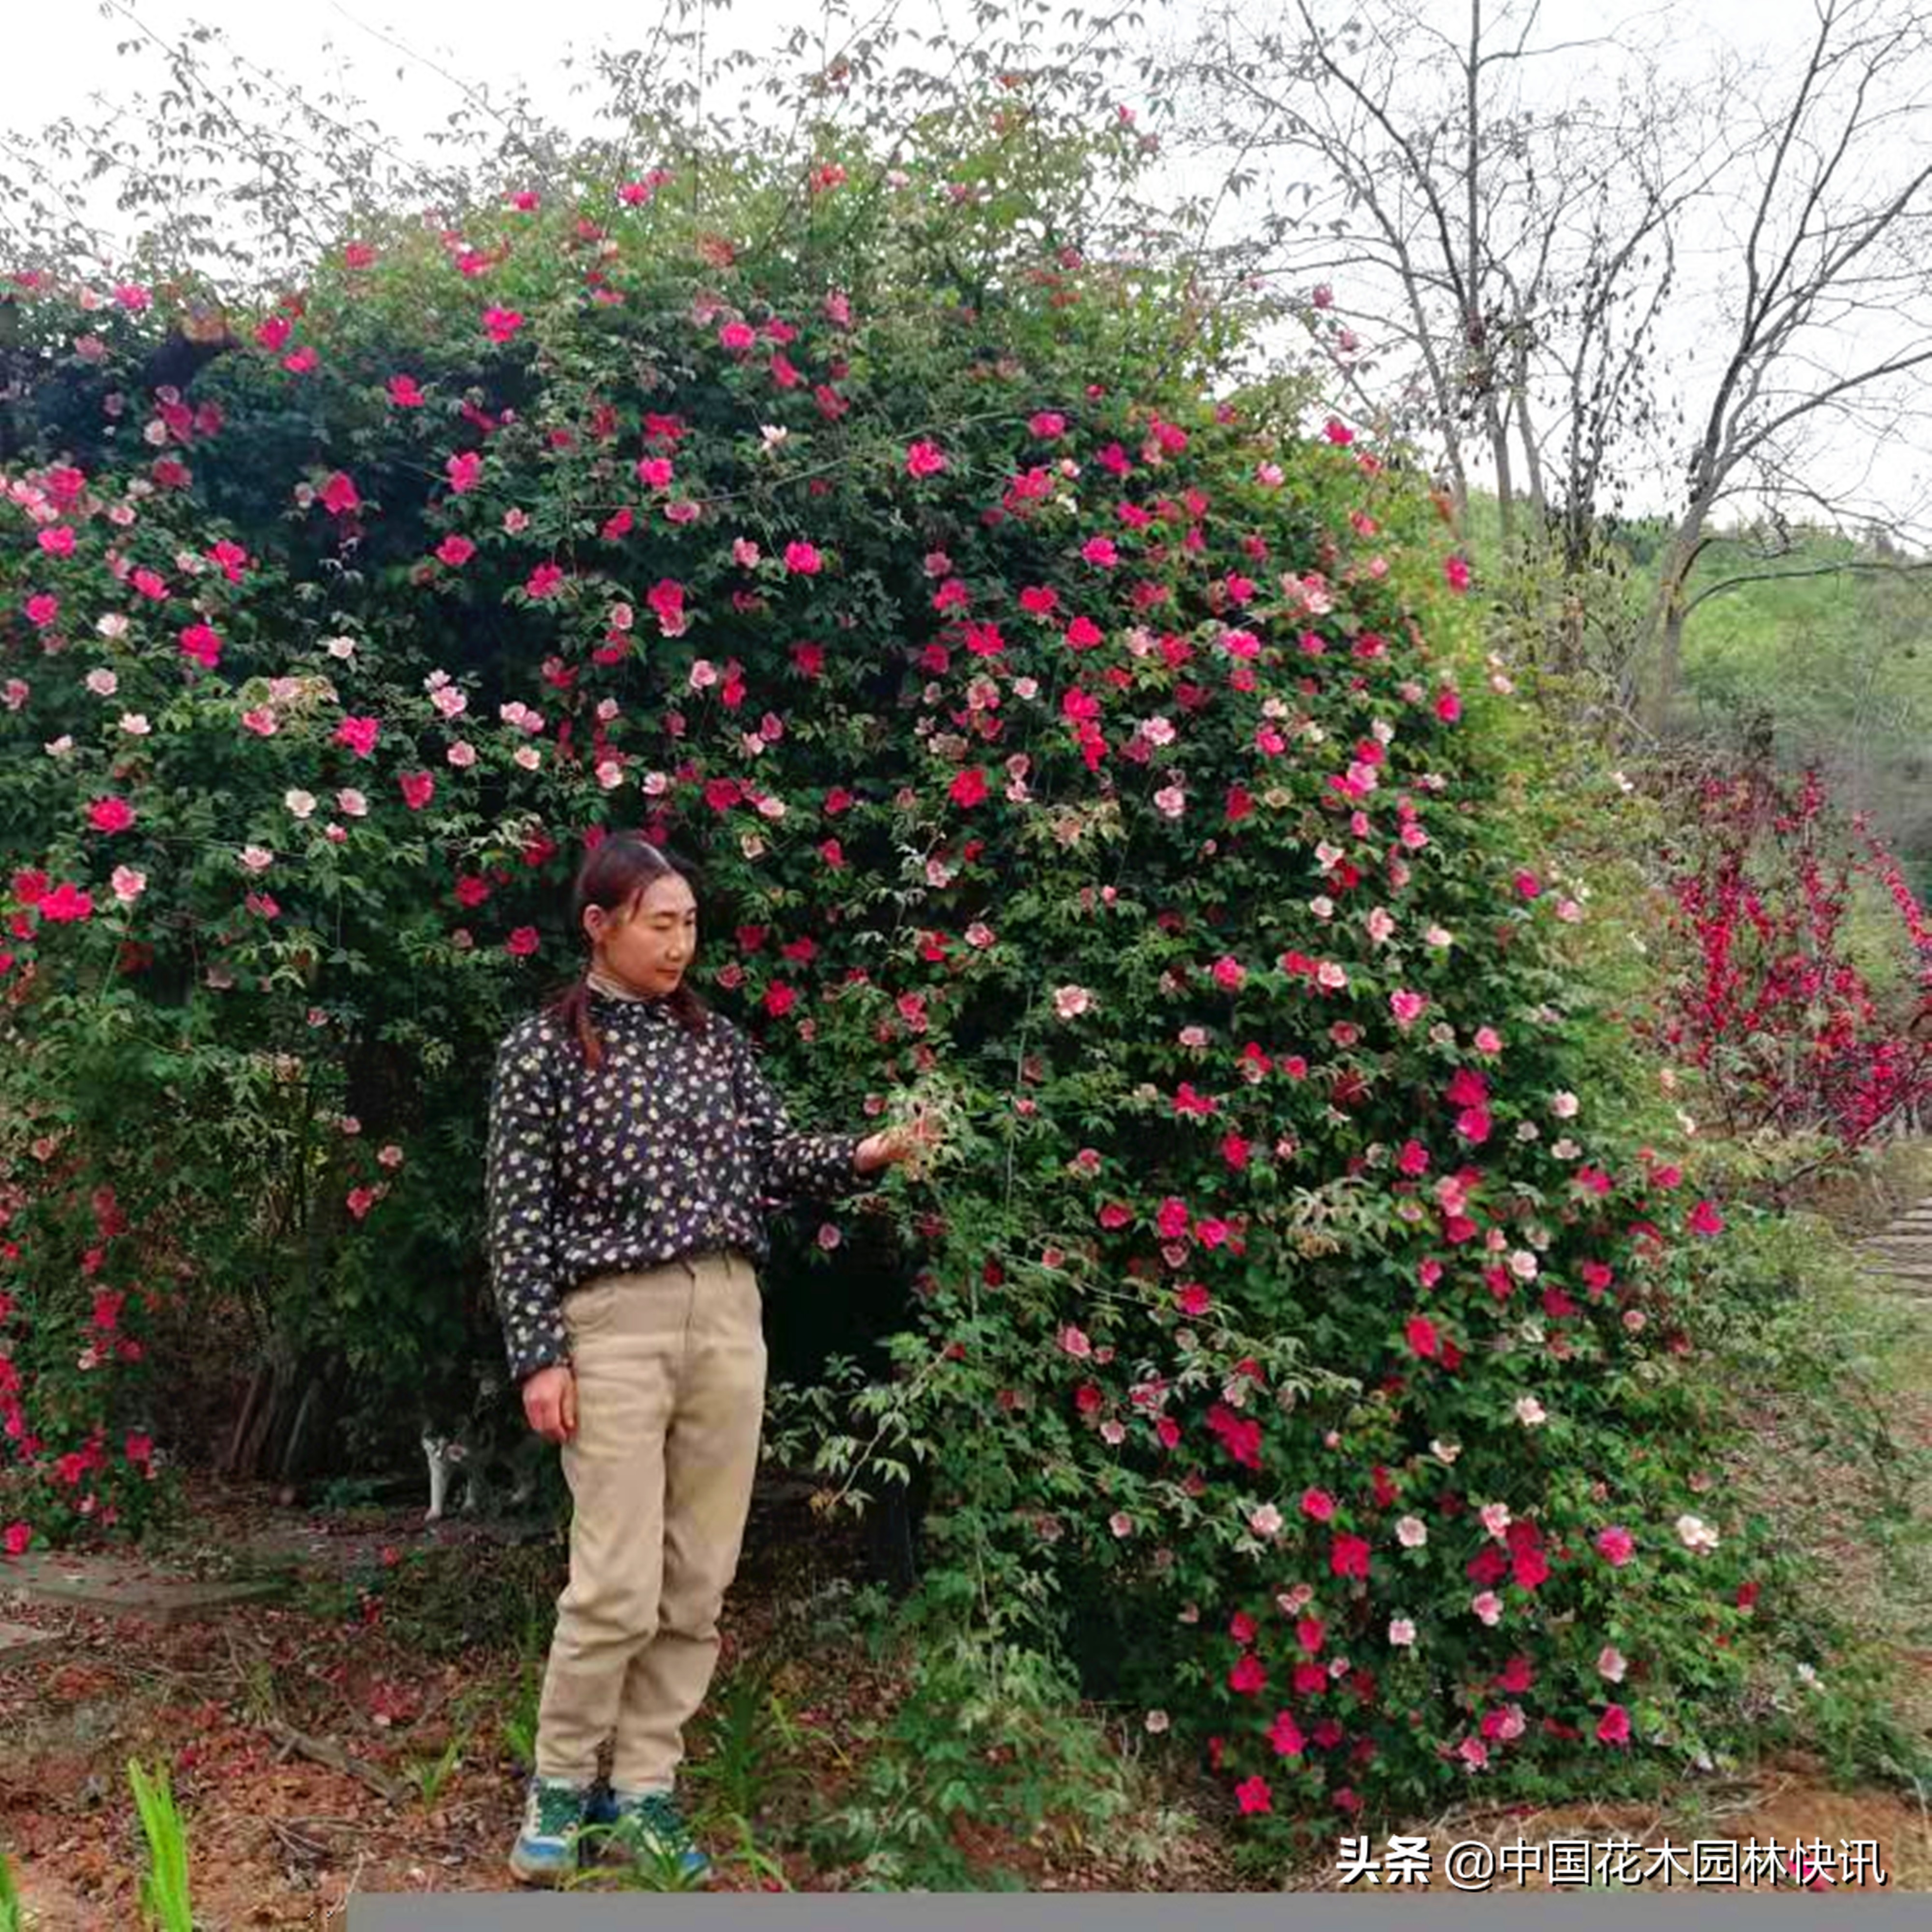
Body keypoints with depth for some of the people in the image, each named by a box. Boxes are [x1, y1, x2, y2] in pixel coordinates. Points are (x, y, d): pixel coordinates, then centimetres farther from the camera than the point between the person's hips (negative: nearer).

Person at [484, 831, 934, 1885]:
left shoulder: (715, 1038, 11)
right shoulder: (542, 1048, -2)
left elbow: (775, 1158, 7)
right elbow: (519, 1217, -4)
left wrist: (866, 1154, -11)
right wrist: (537, 1356, -9)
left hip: (728, 1316, 5)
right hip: (614, 1321, -4)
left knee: (698, 1583, 7)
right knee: (619, 1587, -5)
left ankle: (643, 1794, 20)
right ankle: (560, 1784, 17)